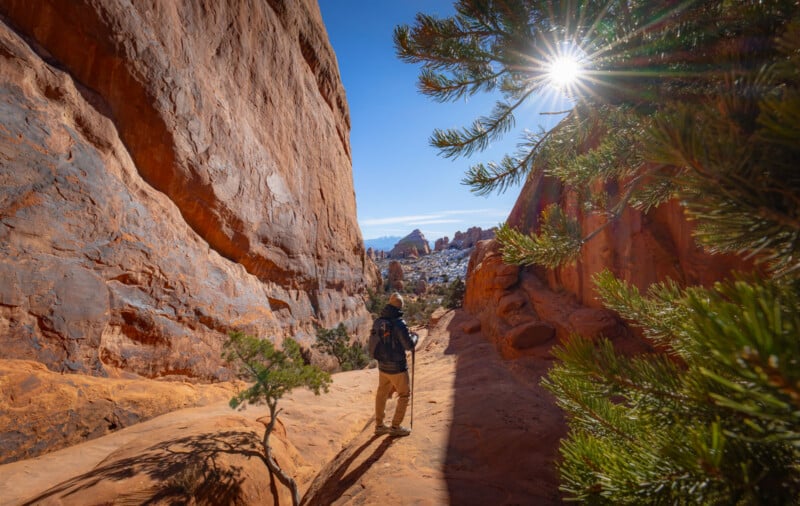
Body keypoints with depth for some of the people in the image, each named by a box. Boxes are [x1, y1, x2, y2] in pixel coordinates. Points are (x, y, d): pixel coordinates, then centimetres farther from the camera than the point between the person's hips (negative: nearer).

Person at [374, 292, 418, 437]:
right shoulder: (399, 323, -23)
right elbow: (410, 345, -19)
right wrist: (415, 336, 1)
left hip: (382, 364, 7)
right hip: (397, 366, -7)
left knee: (382, 394, 18)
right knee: (404, 395, 12)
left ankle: (379, 425, 31)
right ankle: (395, 426, 19)